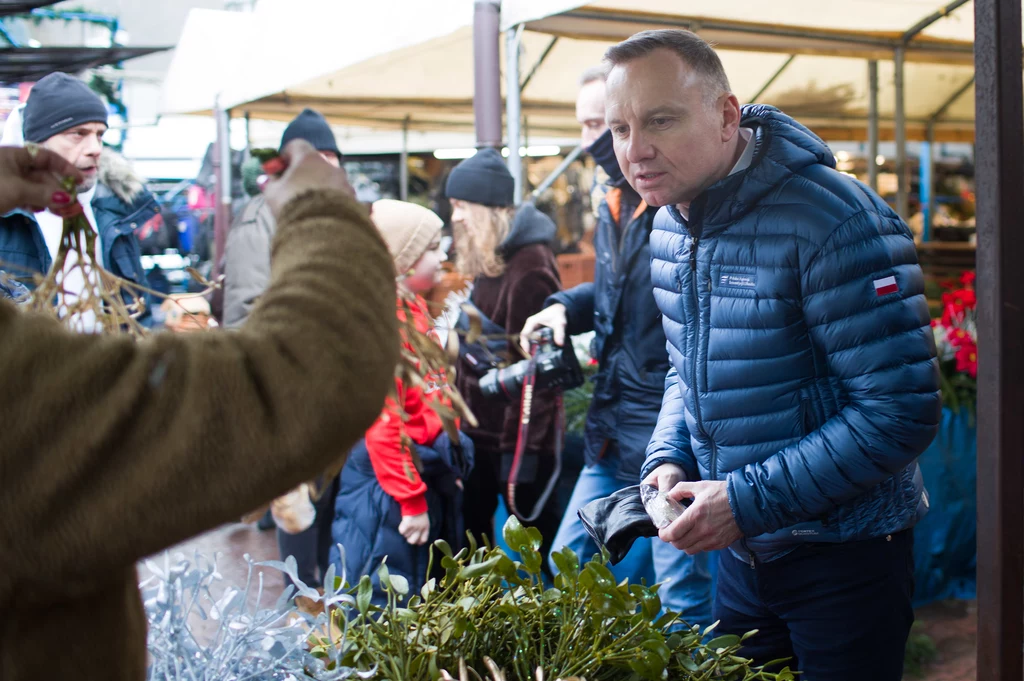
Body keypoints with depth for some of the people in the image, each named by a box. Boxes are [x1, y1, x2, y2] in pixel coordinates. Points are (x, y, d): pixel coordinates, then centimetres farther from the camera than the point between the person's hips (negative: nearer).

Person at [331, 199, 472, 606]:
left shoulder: (414, 308, 10)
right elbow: (383, 423, -23)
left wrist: (446, 469, 16)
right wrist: (411, 502, -20)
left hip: (428, 468, 10)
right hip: (390, 481, -10)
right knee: (383, 605, 3)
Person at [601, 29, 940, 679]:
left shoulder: (838, 222, -24)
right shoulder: (670, 222, 2)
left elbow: (902, 412, -25)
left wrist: (749, 499, -24)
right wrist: (669, 458, -3)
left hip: (844, 558, -7)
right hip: (743, 548, 7)